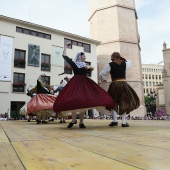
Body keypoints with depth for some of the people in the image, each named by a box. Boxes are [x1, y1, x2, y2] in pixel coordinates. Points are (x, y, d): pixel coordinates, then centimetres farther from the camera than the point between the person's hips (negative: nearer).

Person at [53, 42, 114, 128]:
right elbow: (64, 56, 5)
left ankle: (81, 122, 8)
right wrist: (65, 46, 9)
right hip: (75, 83, -4)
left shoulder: (85, 65, 21)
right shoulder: (73, 63, 8)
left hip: (85, 83, 4)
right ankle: (74, 120, 10)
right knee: (73, 101, -10)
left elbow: (92, 69, 9)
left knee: (83, 102, 0)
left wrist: (89, 67, -12)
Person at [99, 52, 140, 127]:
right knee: (124, 102, 11)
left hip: (114, 85, -2)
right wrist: (122, 59, 37)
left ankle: (115, 120, 1)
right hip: (124, 84, 2)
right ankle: (124, 122, 8)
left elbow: (101, 75, 3)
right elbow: (129, 62, 35)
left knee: (114, 102, 13)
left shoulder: (110, 65, -1)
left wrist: (103, 80, 23)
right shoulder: (125, 63, 9)